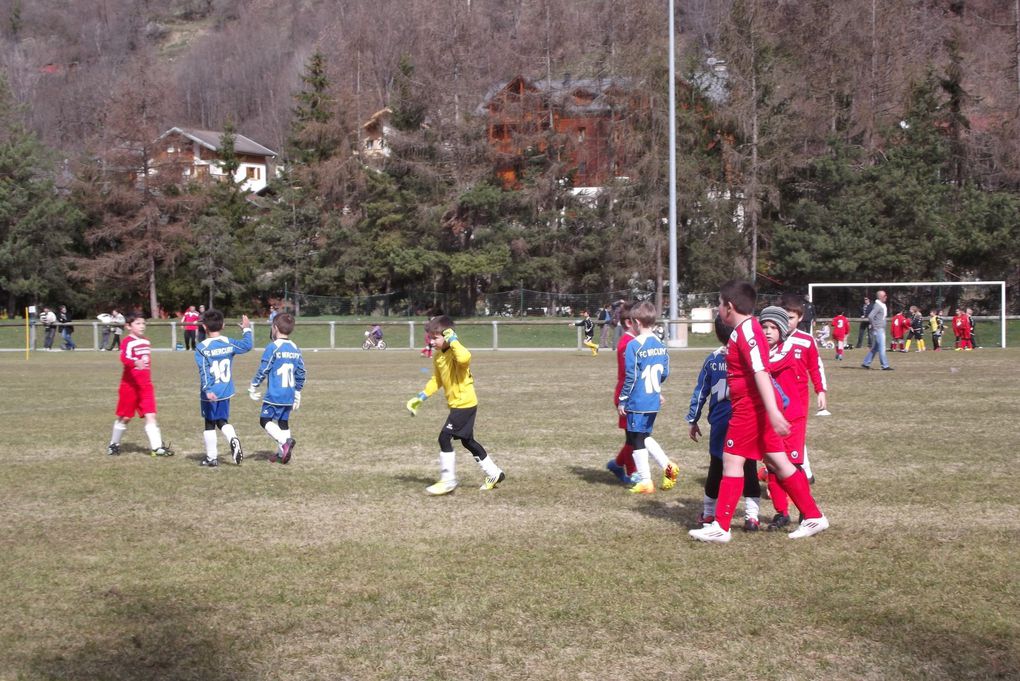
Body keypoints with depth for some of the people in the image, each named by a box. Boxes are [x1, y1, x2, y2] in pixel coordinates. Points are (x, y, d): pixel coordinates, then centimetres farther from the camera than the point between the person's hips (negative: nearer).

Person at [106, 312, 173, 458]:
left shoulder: (146, 342, 10)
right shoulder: (128, 342, -13)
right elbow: (124, 358, -33)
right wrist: (135, 362, -53)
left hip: (146, 386, 5)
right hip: (130, 385, -5)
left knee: (150, 416, -4)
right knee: (125, 417, 7)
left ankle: (157, 446, -8)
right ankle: (114, 444, 26)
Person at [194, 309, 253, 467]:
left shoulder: (201, 348, -11)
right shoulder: (229, 343, -1)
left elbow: (204, 371, -19)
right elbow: (247, 345, 14)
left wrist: (207, 390, -24)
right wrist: (247, 329, 28)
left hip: (209, 393, -3)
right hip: (225, 392, 3)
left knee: (210, 424, 8)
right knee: (222, 421, 16)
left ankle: (211, 458, 12)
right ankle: (233, 440, -14)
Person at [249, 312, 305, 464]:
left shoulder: (272, 347, -11)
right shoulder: (295, 349, 8)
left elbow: (263, 370, -11)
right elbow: (301, 373, 11)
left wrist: (253, 387, 1)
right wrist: (297, 393, 21)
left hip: (274, 395, -6)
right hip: (289, 395, 6)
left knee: (265, 420, 0)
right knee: (283, 422, 15)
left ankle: (285, 441, -21)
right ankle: (282, 453, 12)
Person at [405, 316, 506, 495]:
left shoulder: (456, 352, -19)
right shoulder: (438, 356, 8)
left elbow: (464, 358, -46)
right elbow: (436, 380, 20)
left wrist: (453, 340, -33)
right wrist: (421, 397, 13)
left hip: (465, 404, -10)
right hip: (457, 404, 10)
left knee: (444, 437, -13)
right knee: (467, 441, 18)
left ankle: (448, 481, -4)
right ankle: (494, 473, 31)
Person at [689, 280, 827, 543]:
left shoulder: (746, 331, -17)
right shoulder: (745, 329, 13)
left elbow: (761, 372, -26)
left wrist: (773, 412, -31)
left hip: (750, 407, -10)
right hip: (756, 407, 10)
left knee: (732, 460, -3)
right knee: (778, 462, 12)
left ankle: (720, 527, 1)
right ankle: (813, 517, 16)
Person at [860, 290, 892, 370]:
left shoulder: (882, 305, 15)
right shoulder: (877, 305, -16)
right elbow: (870, 316, -25)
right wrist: (873, 325, -19)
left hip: (881, 330, 10)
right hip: (878, 330, -10)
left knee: (875, 348, 13)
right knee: (882, 348, -7)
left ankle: (865, 363, 18)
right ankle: (885, 366, -5)